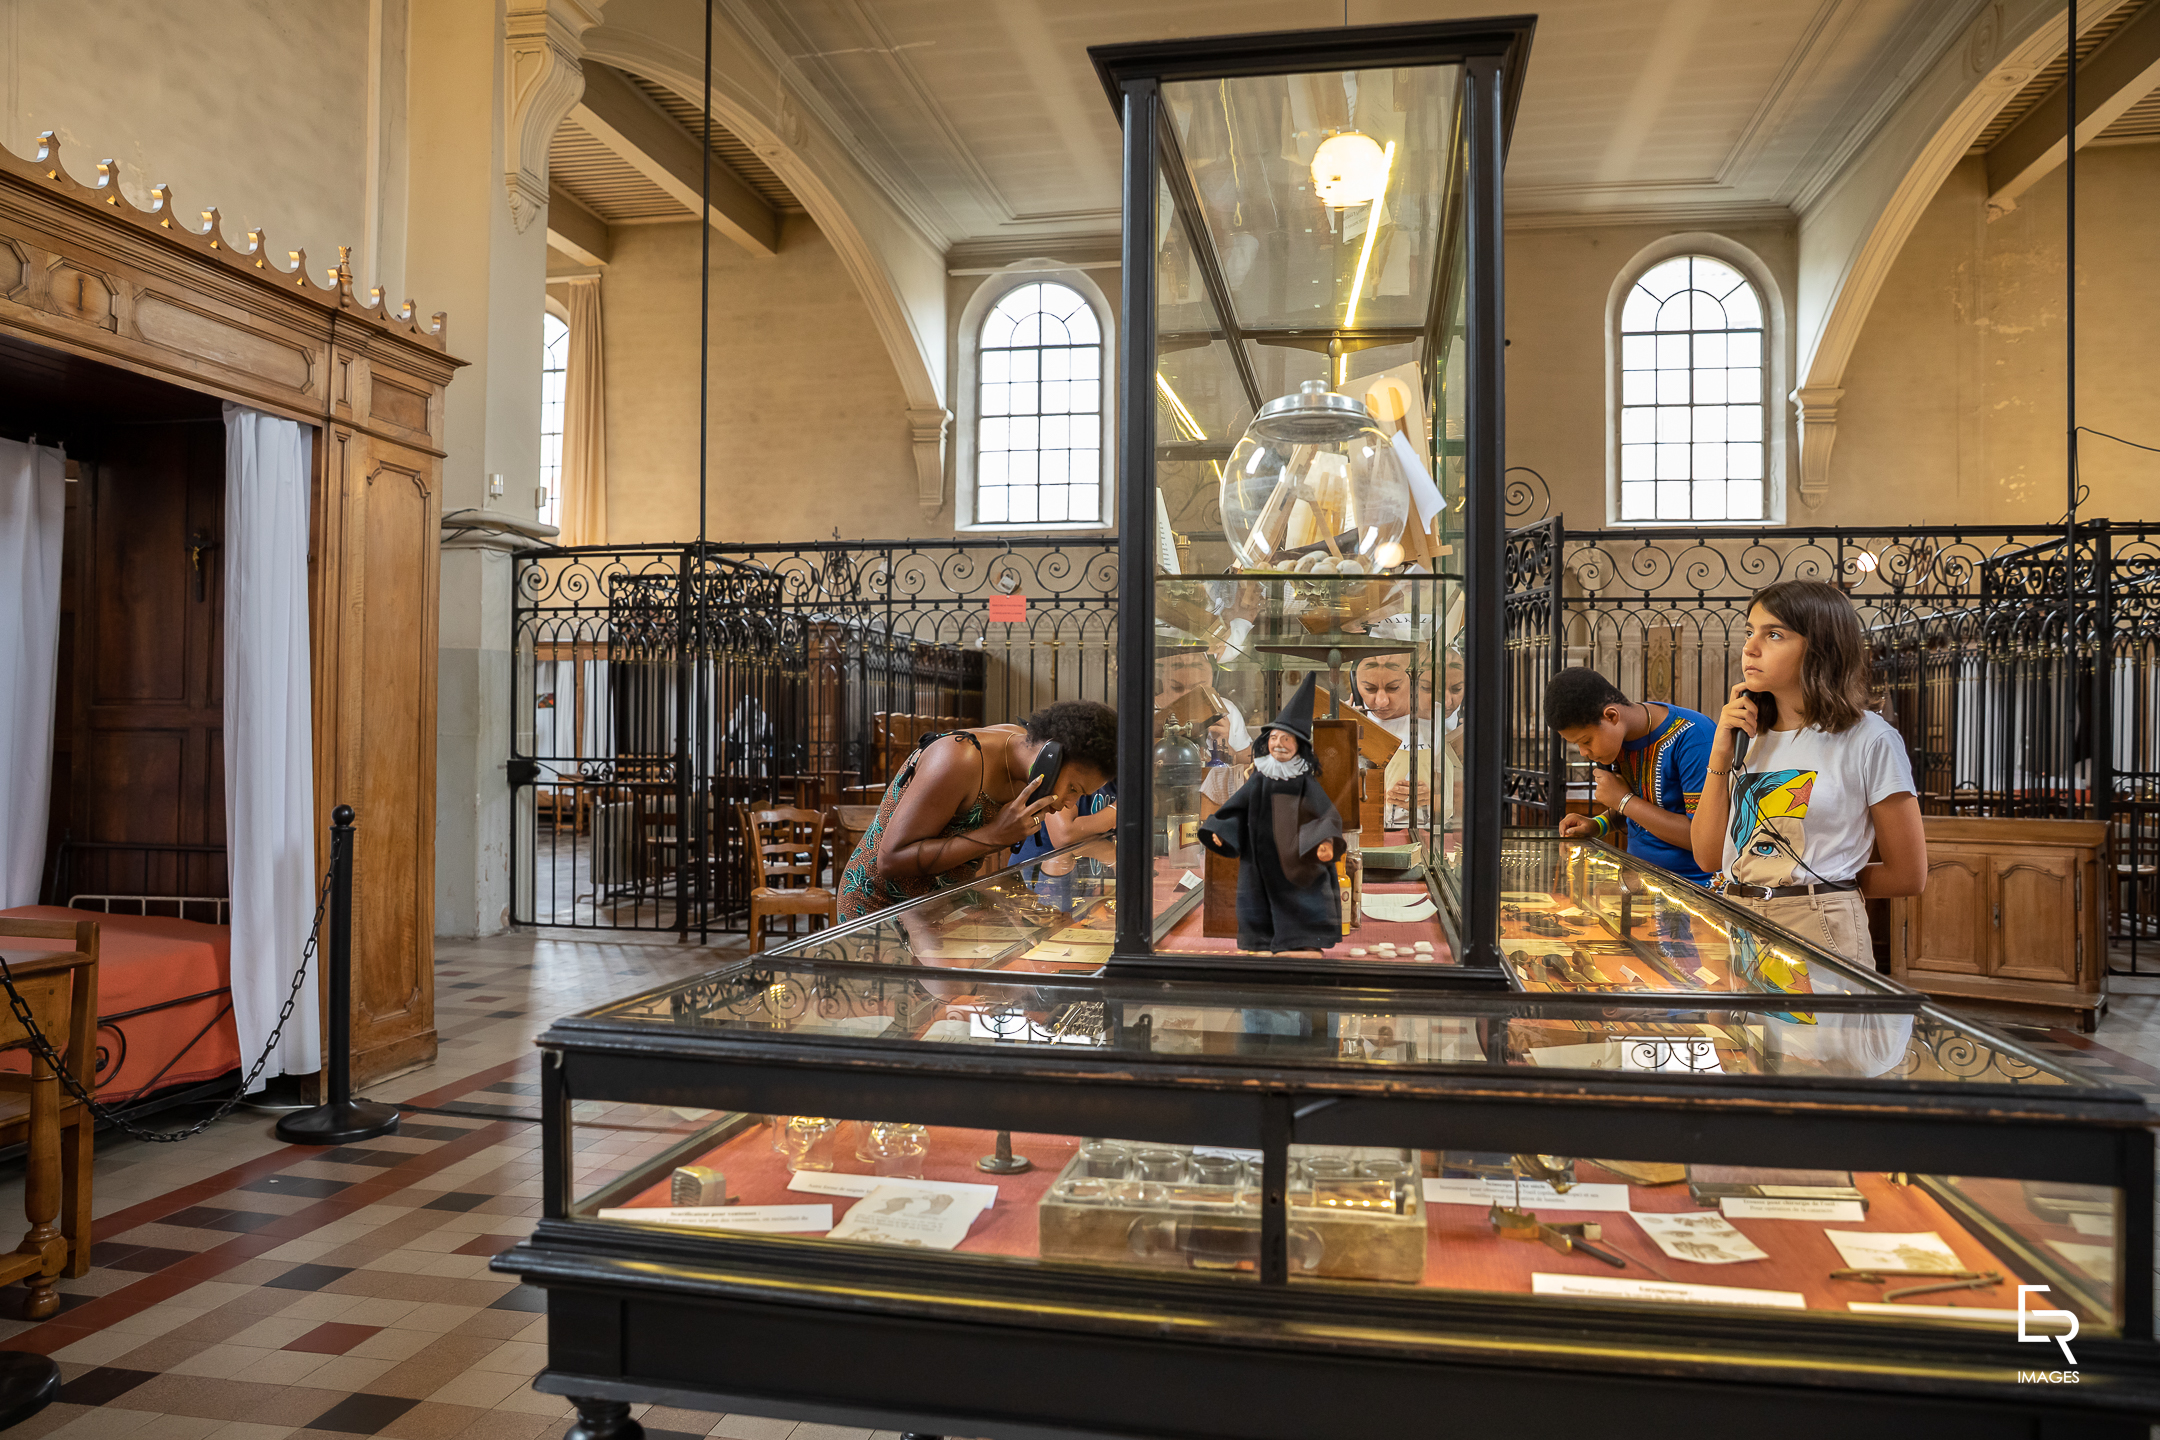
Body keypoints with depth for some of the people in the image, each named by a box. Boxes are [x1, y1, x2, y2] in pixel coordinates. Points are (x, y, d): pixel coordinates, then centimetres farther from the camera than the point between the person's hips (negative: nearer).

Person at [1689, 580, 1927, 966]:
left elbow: (1908, 875, -1)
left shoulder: (1868, 741, -5)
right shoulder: (1748, 736, 10)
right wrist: (1721, 755, -1)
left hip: (1820, 934, -4)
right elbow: (1708, 856, 5)